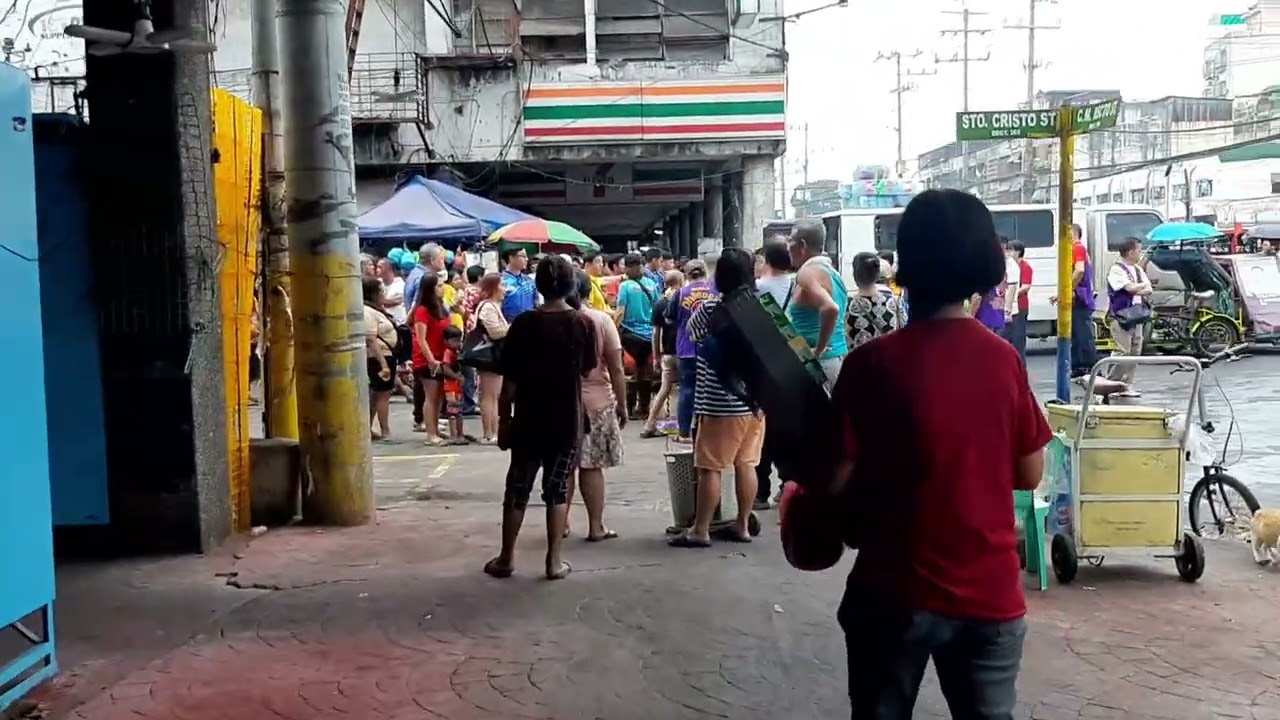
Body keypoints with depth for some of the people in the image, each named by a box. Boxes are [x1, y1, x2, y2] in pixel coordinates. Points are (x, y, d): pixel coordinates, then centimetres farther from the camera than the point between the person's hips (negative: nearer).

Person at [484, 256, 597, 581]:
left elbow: (509, 380, -6)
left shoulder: (524, 323, -8)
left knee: (517, 490, 11)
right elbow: (586, 370, 5)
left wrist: (503, 420, 1)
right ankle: (554, 561, 9)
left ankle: (506, 559, 18)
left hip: (528, 421, 0)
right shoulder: (583, 324, -6)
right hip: (567, 421, 1)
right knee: (557, 491, 9)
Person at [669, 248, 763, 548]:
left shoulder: (711, 307, -12)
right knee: (746, 464, 12)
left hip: (721, 402, -6)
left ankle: (700, 530, 5)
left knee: (710, 467, 0)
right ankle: (742, 525, 18)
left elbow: (691, 332, 6)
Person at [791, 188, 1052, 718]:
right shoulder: (1003, 359, -4)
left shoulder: (874, 362, -14)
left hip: (898, 591, -2)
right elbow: (1029, 474, 5)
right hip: (991, 590, 3)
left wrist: (802, 488, 8)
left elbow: (837, 480, -13)